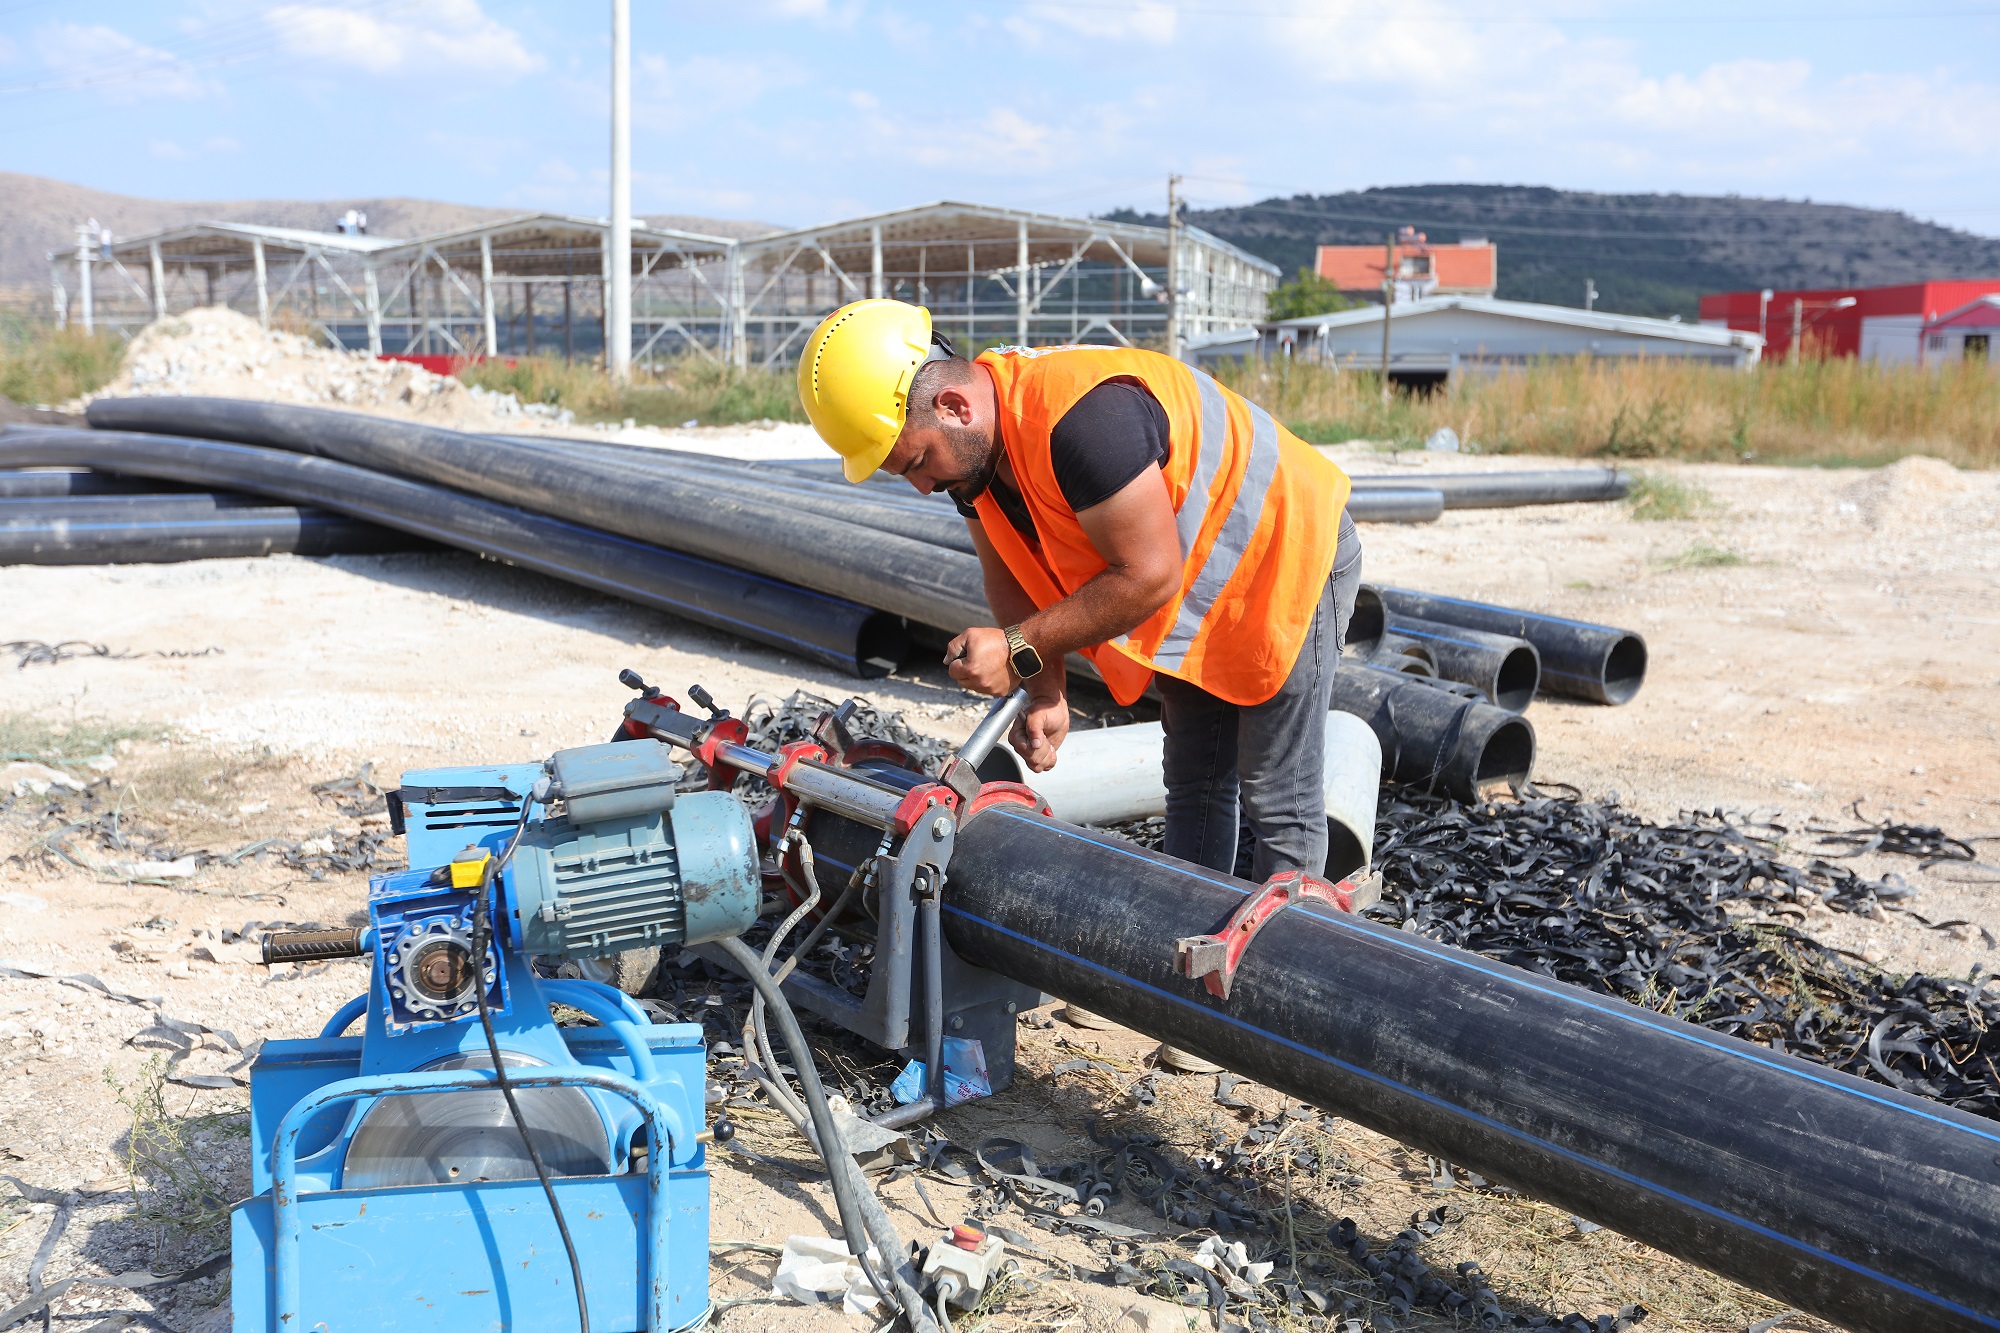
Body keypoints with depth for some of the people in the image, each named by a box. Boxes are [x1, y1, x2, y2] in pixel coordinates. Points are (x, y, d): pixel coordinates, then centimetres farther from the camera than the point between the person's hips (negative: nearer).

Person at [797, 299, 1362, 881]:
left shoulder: (1084, 420, -38)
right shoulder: (972, 441, -9)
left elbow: (1149, 577, -34)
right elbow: (1010, 576, -2)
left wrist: (1021, 649, -29)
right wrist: (1046, 690, -16)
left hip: (1289, 558, -9)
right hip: (1194, 586, 9)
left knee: (1276, 800, -3)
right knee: (1194, 787, 16)